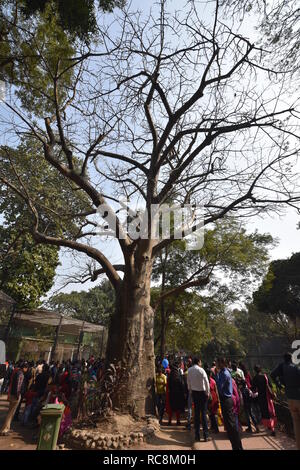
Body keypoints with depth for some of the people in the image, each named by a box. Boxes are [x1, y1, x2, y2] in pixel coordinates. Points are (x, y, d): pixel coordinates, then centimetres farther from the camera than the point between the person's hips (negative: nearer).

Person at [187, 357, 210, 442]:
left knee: (196, 413, 11)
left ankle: (197, 435, 17)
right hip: (202, 392, -4)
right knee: (203, 413, 4)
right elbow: (206, 382, -14)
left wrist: (190, 390, 14)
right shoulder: (201, 370, -17)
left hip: (194, 392, 4)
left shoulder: (189, 370, -3)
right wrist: (208, 392, -2)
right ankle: (205, 435, 8)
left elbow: (188, 381, 4)